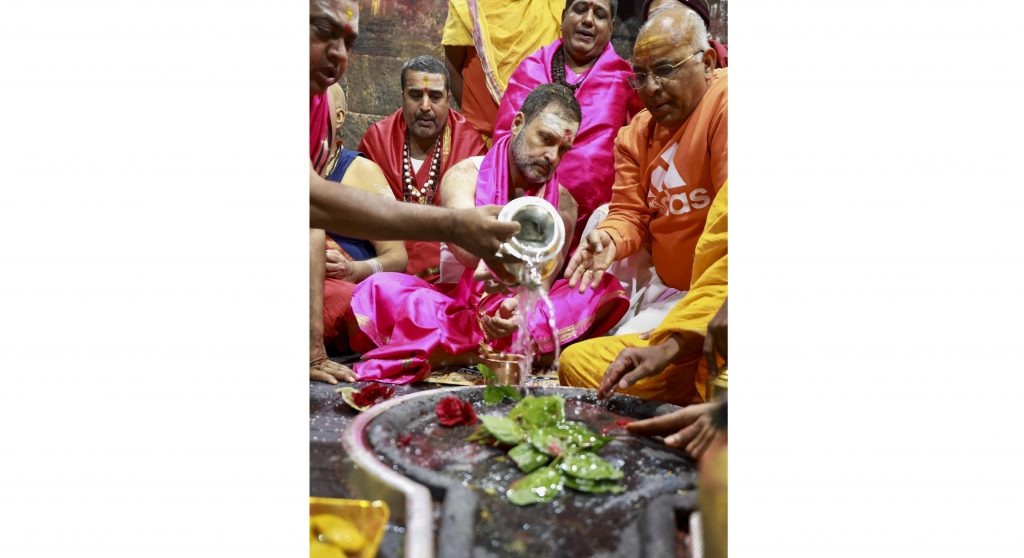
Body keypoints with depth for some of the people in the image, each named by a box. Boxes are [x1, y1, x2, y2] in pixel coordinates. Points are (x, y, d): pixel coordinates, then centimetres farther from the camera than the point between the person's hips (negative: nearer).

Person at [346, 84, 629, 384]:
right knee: (380, 289, -28)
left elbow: (544, 278, -7)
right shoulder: (466, 174, -3)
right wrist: (488, 263, -49)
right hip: (454, 308, -2)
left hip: (520, 313, 2)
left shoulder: (563, 202, 5)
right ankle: (525, 350, -34)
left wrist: (522, 306, -31)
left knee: (604, 288, -23)